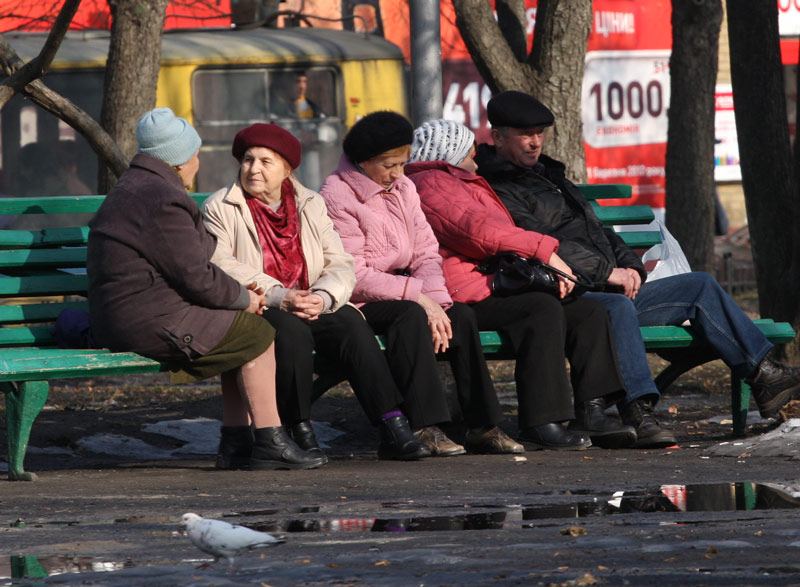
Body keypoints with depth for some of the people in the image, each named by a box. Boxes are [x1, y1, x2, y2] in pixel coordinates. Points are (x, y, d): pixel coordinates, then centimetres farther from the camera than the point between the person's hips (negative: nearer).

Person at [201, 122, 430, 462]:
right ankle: (299, 432, -29)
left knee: (352, 325, -26)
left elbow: (340, 265, 7)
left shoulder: (311, 205, 17)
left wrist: (323, 298, -16)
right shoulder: (219, 209, 6)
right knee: (291, 330, -35)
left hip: (313, 306, 3)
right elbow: (219, 266, -10)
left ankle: (393, 429, -32)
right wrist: (278, 297, -22)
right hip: (253, 310, -3)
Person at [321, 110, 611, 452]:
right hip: (355, 305, -7)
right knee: (410, 314, -33)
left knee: (460, 314, -14)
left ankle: (482, 425, -14)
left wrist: (435, 298, -13)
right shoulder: (338, 197, -11)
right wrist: (419, 295, -21)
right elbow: (355, 276, -18)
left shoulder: (403, 188, 13)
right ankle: (423, 427, -37)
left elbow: (426, 253, 7)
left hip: (397, 293, 8)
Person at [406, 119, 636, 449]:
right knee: (544, 309, -32)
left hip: (497, 293, 11)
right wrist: (545, 253, -16)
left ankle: (591, 413, -16)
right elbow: (478, 230, -15)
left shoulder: (463, 186, 36)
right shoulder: (429, 185, -1)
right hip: (466, 301, -11)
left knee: (589, 312, -1)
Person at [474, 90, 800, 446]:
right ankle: (638, 414, -51)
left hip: (614, 292, 10)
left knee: (700, 286, 6)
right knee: (618, 307, -40)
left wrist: (631, 267, 9)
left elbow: (598, 231, 30)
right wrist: (606, 271, -19)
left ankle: (764, 377, 2)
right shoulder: (496, 192, -4)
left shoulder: (550, 177, 28)